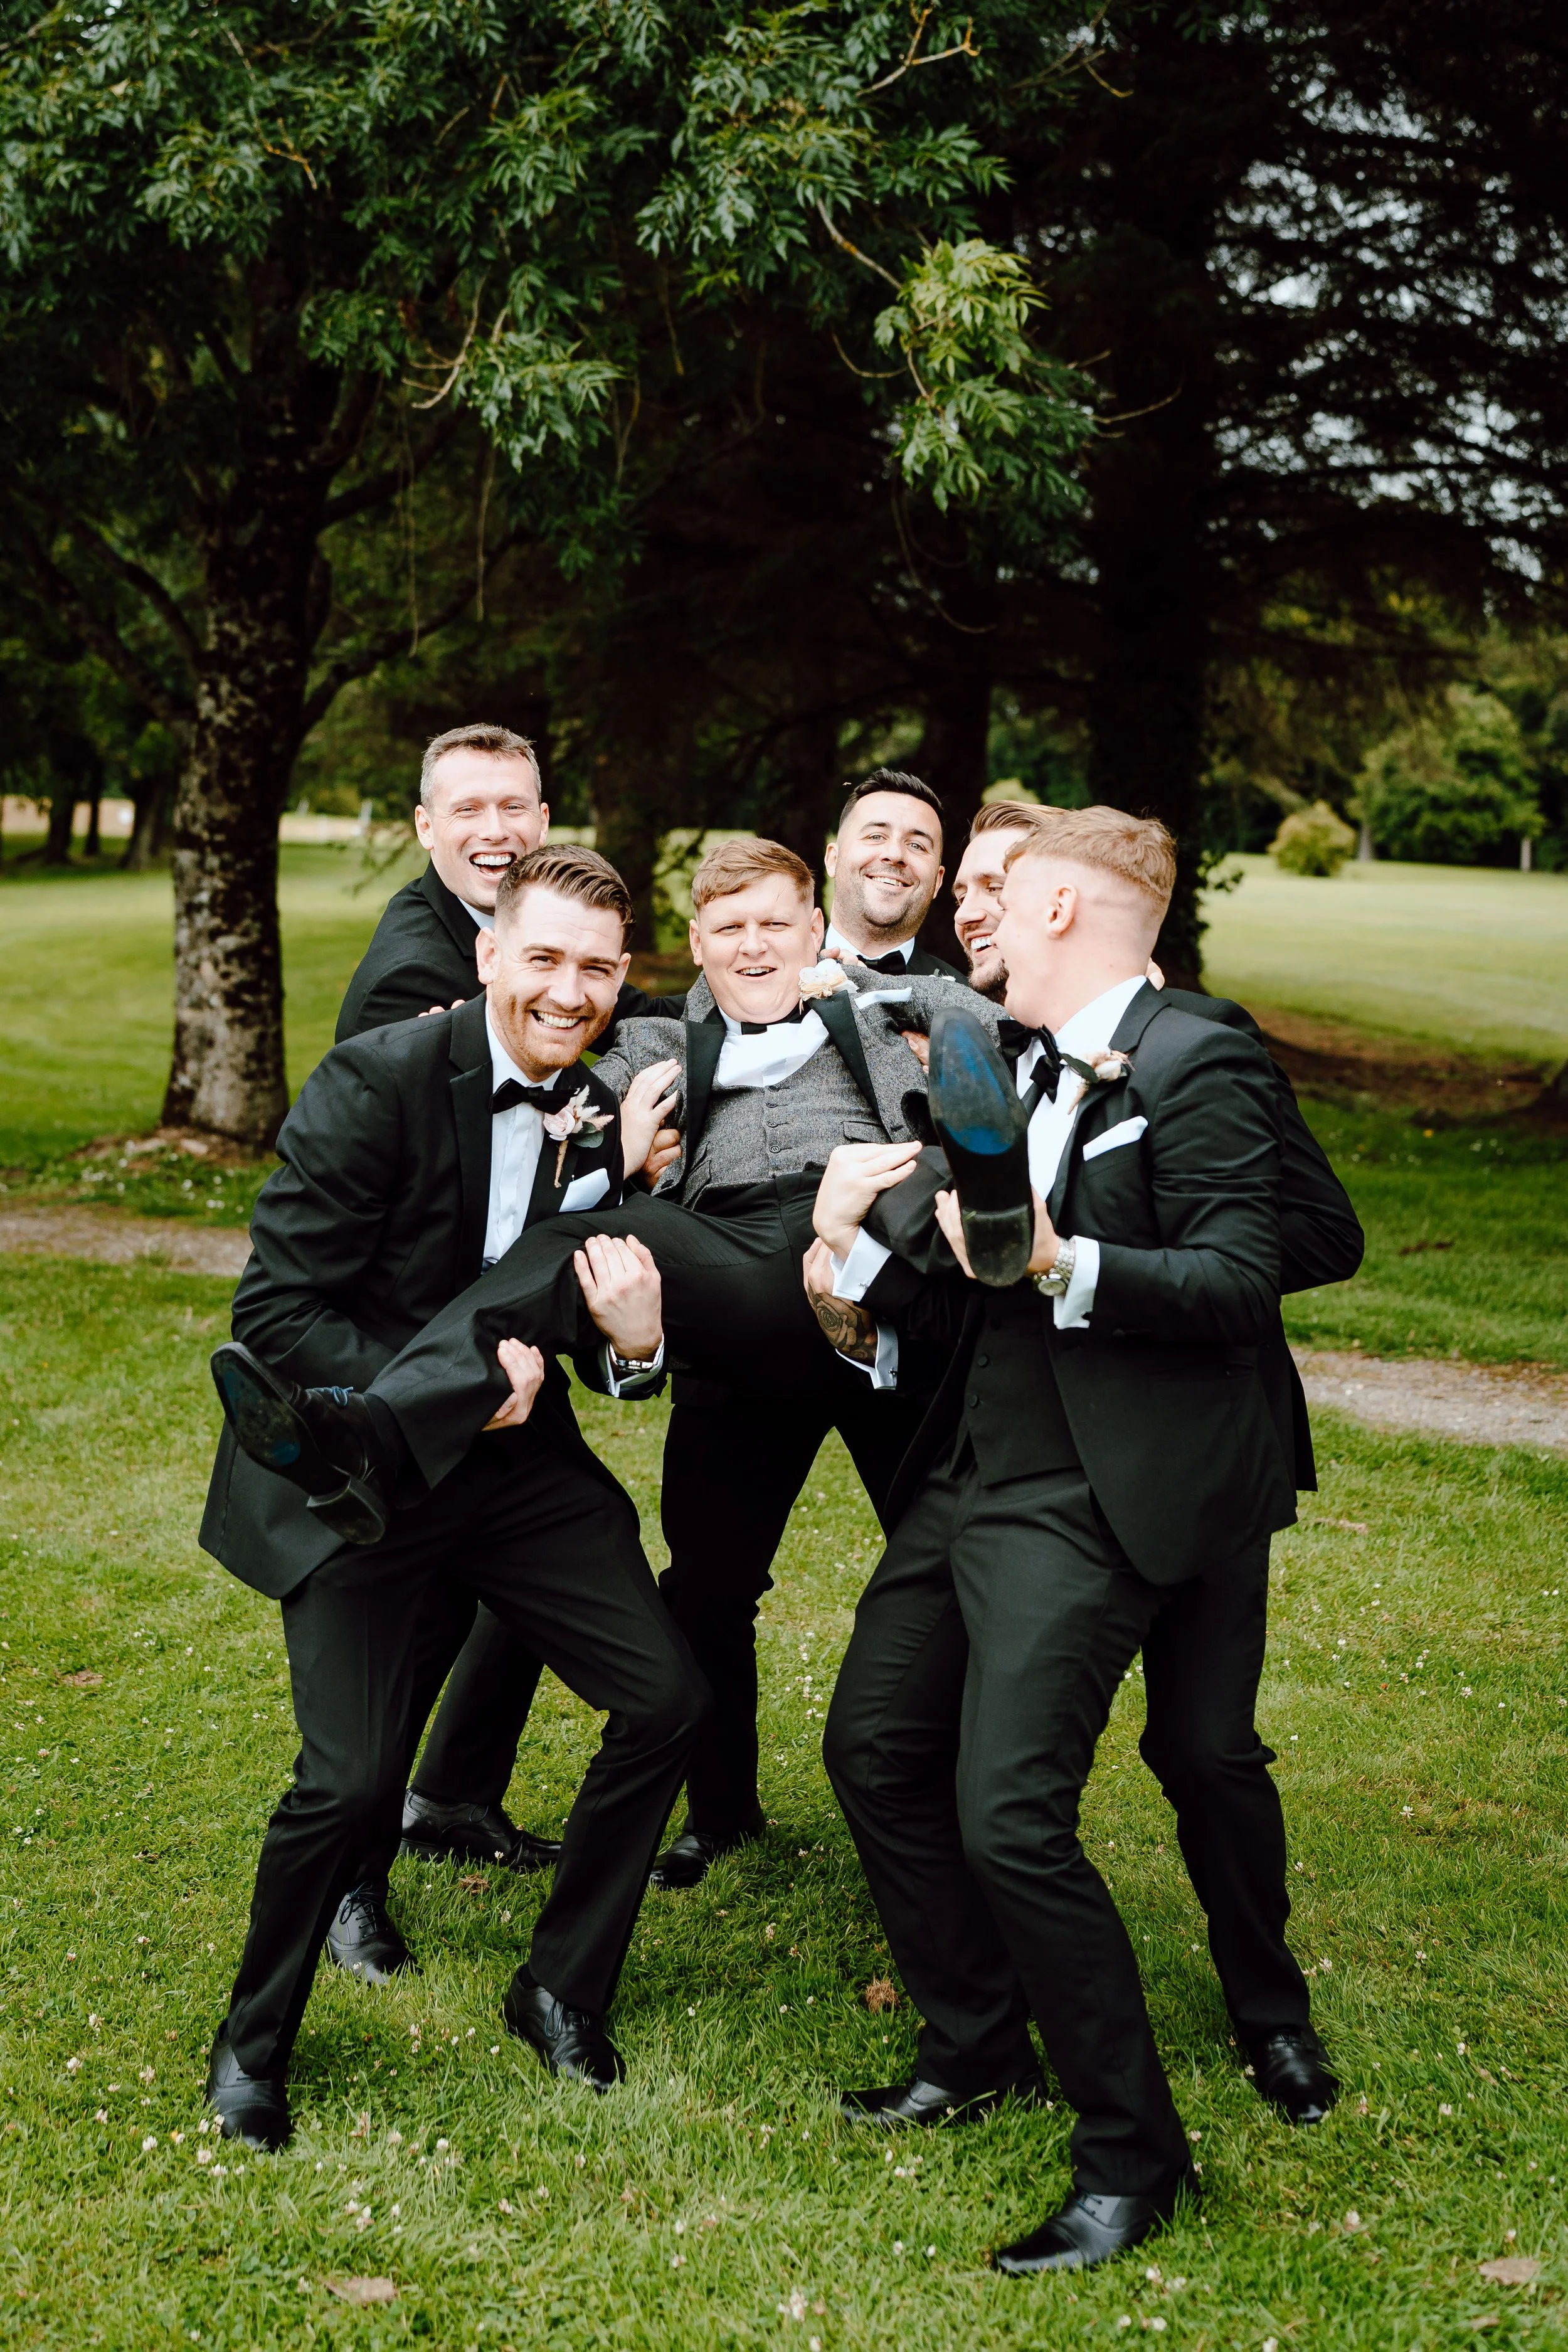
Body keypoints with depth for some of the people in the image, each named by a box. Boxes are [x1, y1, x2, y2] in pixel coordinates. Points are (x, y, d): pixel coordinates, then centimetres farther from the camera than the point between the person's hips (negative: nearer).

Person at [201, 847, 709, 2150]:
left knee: (669, 1696, -3)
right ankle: (253, 2040, 16)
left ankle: (562, 1989, 20)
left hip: (513, 1454, 6)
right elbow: (277, 1316, -20)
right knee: (353, 1773, -13)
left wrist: (632, 1339, -16)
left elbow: (602, 1343, 7)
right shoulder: (377, 1082, -19)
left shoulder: (607, 1115, -2)